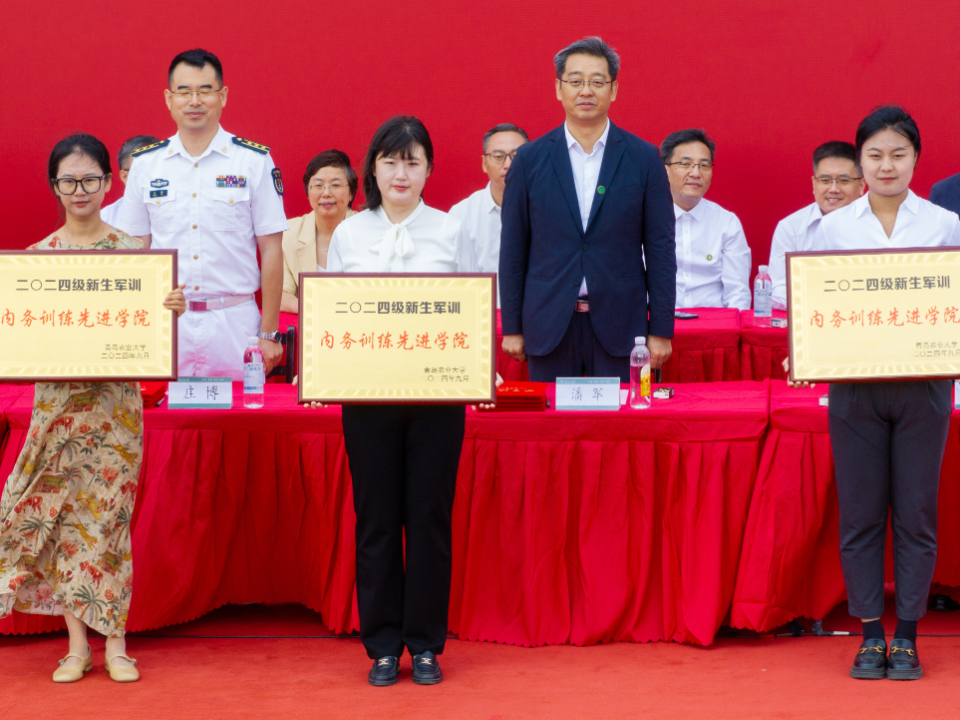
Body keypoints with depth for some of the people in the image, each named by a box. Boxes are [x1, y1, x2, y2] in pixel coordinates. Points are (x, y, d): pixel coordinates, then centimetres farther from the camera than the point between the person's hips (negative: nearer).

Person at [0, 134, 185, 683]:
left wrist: (172, 308, -19)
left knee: (109, 513, 0)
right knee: (59, 512, 2)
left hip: (116, 398, -1)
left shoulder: (130, 249, 2)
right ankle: (77, 644, 11)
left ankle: (115, 643, 9)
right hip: (57, 399, 1)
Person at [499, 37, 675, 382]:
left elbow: (660, 248, 2)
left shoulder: (643, 158, 3)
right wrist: (511, 327, 3)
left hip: (618, 327, 0)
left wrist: (661, 330, -1)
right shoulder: (530, 159, 4)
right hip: (549, 326, 1)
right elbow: (513, 248, 6)